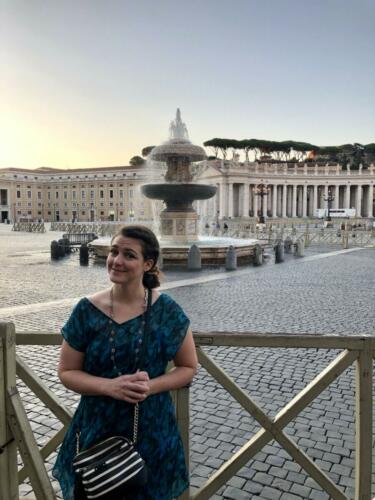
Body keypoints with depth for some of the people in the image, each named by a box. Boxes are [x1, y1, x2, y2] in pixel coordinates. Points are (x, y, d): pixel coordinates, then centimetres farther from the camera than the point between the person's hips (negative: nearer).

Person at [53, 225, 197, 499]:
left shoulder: (166, 310, -11)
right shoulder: (87, 310, -9)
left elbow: (189, 367, -1)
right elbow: (67, 372, -2)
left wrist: (151, 386, -19)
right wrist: (108, 386, -20)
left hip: (152, 429, -1)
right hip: (97, 428, 1)